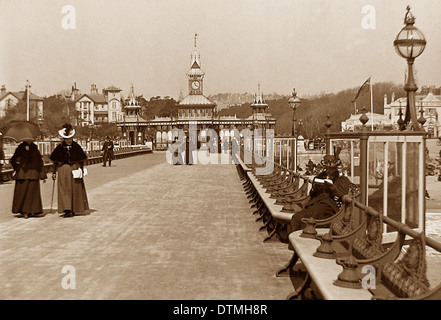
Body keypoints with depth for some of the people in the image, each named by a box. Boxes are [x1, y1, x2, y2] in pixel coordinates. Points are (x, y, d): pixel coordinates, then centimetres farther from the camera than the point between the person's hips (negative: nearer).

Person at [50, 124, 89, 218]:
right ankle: (68, 210, -5)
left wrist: (81, 170, -5)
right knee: (64, 190, -4)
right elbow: (55, 161, 4)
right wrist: (54, 172, 2)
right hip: (63, 170, 0)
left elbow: (81, 160, 4)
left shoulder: (76, 146, -1)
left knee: (75, 190, 6)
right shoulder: (59, 147, -1)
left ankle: (73, 210, 18)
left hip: (75, 169, 0)